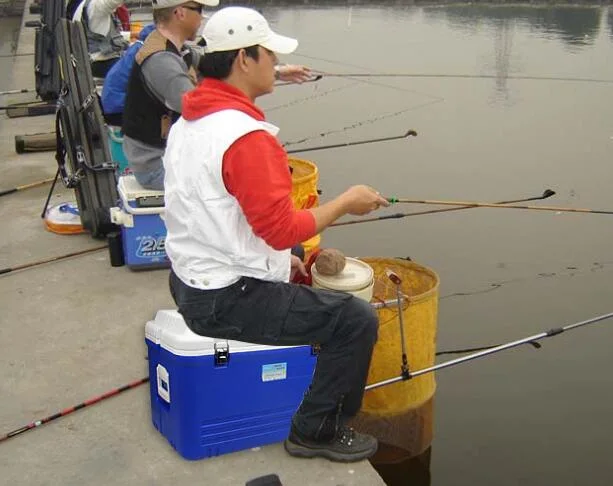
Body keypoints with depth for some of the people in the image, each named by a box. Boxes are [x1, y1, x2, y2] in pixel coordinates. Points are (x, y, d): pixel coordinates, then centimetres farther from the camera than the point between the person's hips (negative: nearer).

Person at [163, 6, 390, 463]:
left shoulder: (187, 122, 7)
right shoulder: (248, 136, -24)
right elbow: (282, 228, -24)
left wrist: (276, 257, 15)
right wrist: (346, 202, -9)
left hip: (191, 282, 10)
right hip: (228, 301, -10)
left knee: (300, 283, 32)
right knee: (357, 319, -5)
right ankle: (316, 431, 9)